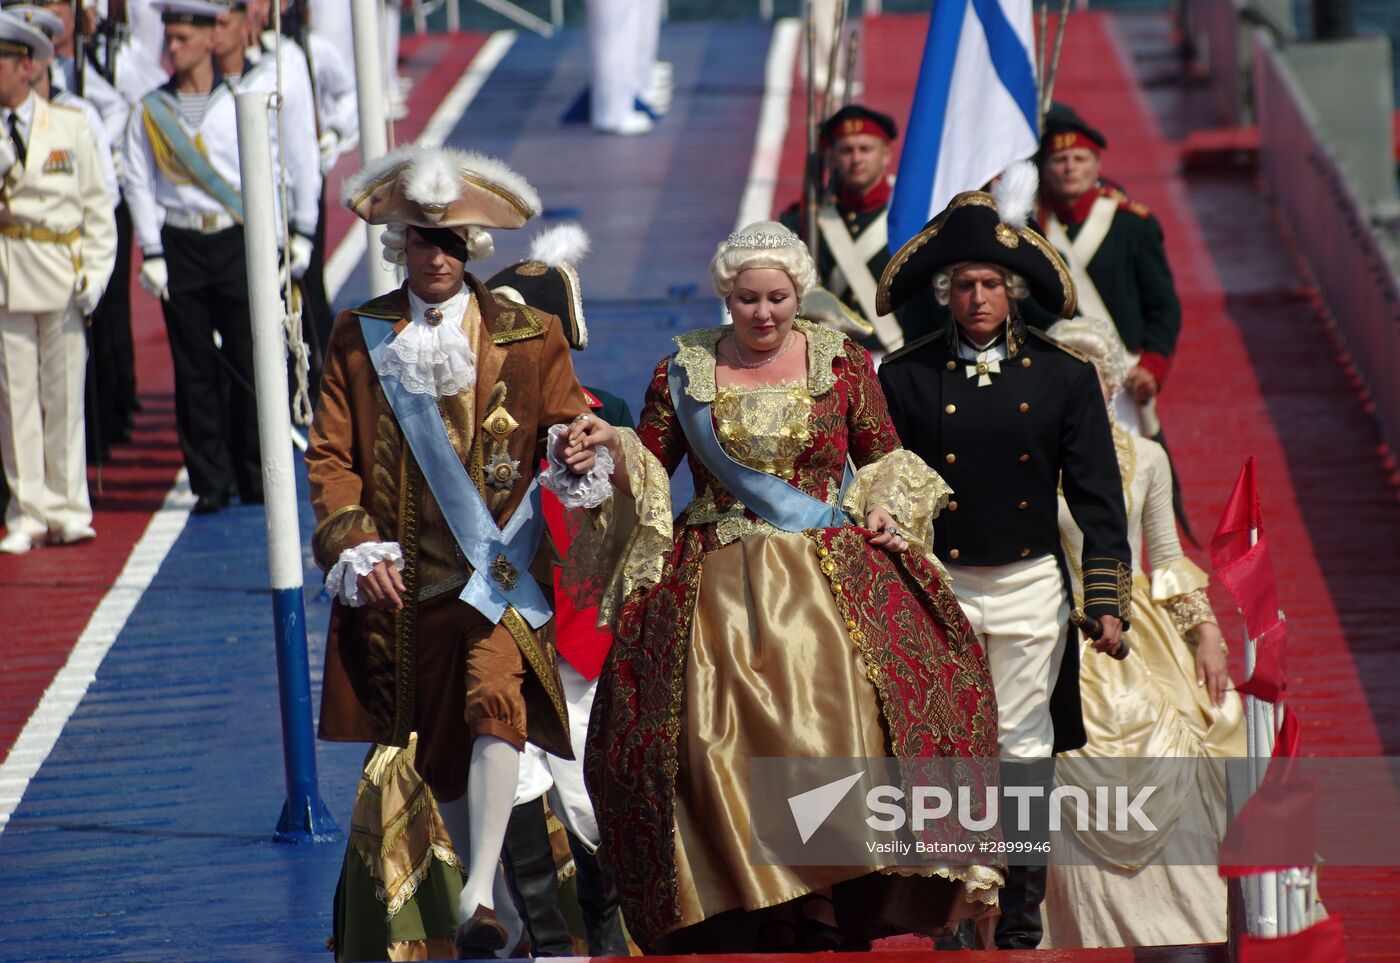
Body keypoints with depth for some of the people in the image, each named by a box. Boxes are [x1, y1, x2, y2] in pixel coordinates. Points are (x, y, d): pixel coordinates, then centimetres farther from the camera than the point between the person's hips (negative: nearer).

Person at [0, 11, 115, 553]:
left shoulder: (71, 127, 6)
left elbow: (96, 206, 8)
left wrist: (95, 273, -2)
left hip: (61, 278, 0)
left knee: (64, 395, 3)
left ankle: (68, 511, 10)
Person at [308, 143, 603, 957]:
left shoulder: (527, 335, 5)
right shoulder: (359, 338, 7)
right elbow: (329, 455, 5)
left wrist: (579, 454, -20)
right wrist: (358, 548, -8)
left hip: (497, 569, -3)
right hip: (402, 581, 3)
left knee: (494, 702, -26)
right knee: (433, 745, 9)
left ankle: (481, 897, -32)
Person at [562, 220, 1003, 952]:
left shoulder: (843, 365, 8)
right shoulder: (684, 371, 8)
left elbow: (884, 459, 15)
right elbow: (648, 469, 11)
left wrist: (886, 506, -4)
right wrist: (613, 448, -9)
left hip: (828, 581, 0)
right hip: (714, 587, 0)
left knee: (838, 719, -17)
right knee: (720, 738, -11)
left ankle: (827, 902, -14)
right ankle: (743, 911, -5)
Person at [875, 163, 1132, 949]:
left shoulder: (1064, 376, 2)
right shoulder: (906, 377, 0)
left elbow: (1099, 497, 3)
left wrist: (1109, 603, -2)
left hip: (1030, 585, 0)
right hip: (934, 586, 0)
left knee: (1023, 750, 5)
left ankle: (1022, 911, 14)